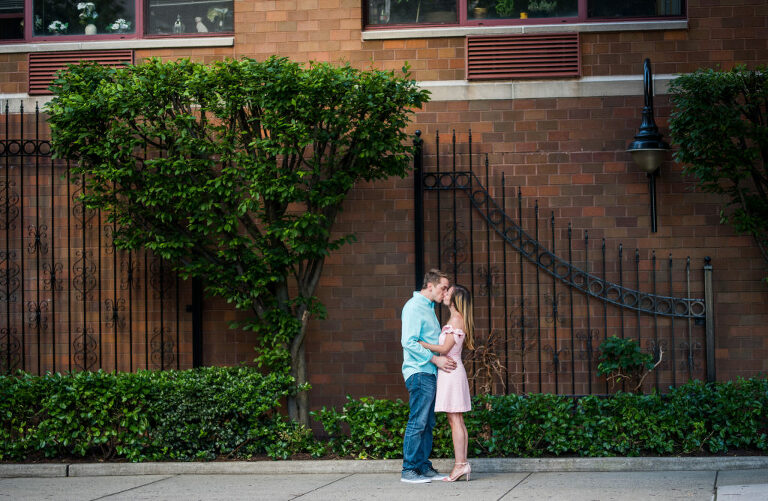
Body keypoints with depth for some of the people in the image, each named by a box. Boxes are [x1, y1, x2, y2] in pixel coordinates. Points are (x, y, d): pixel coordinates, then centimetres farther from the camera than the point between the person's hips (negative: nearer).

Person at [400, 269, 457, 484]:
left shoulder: (428, 307, 20)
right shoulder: (414, 307, -11)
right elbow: (409, 342, -19)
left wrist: (443, 357, 15)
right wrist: (435, 359, -18)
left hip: (430, 372, 10)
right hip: (419, 371, -10)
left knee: (427, 423, 10)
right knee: (417, 422, -9)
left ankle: (424, 467, 14)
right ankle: (409, 470, -7)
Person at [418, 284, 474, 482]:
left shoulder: (457, 319, -12)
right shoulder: (455, 319, 17)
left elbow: (445, 348, -16)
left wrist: (420, 343, -13)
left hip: (451, 371, -10)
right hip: (451, 371, 10)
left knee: (455, 420, -9)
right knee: (456, 421, 8)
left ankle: (460, 464, -10)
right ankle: (462, 464, 8)